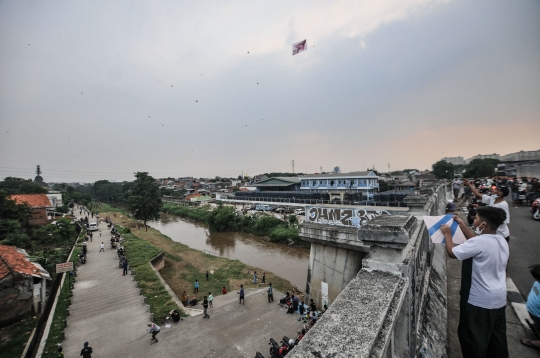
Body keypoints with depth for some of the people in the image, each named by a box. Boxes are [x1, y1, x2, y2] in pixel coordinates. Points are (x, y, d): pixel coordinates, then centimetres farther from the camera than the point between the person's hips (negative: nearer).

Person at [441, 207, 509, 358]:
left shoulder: (480, 242, -29)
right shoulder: (501, 240, -3)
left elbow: (452, 252, -22)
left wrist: (447, 234, -8)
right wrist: (462, 225, 11)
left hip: (480, 301, -8)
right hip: (499, 298, 8)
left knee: (473, 337, 12)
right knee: (497, 335, 27)